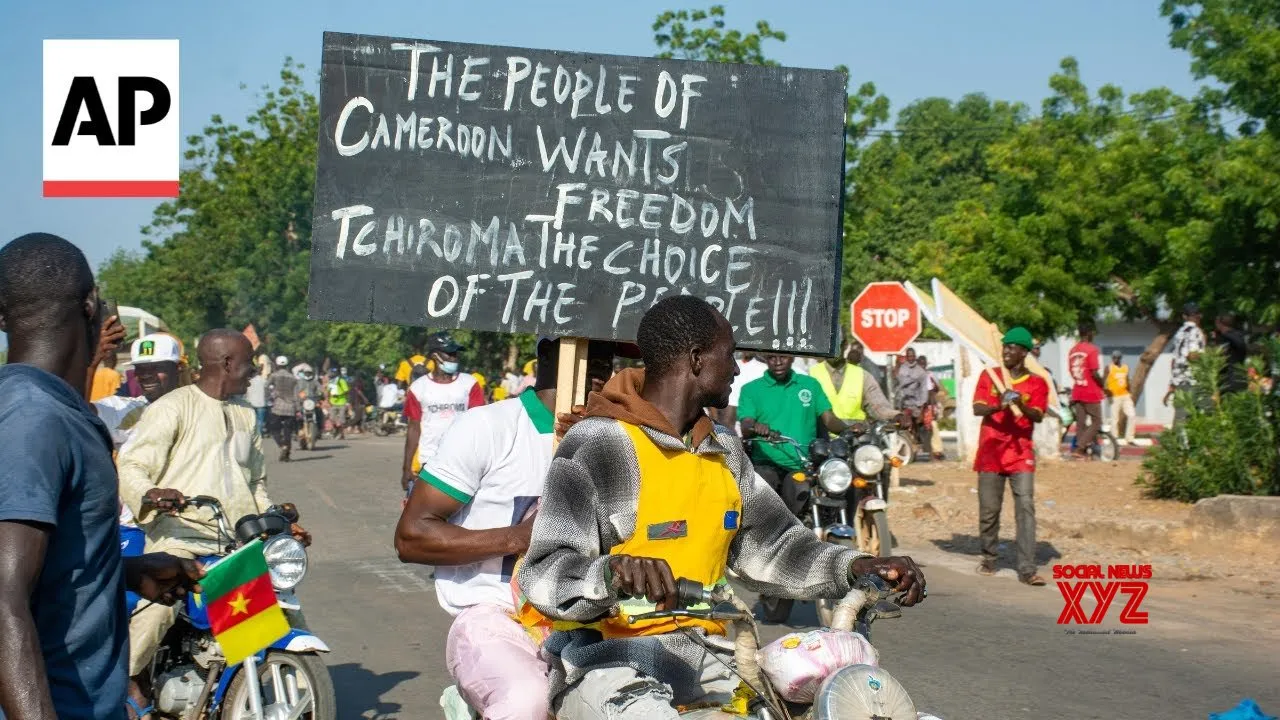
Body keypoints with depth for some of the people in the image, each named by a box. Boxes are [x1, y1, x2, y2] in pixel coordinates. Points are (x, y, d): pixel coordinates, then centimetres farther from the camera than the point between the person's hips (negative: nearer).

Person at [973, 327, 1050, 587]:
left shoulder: (1037, 384, 4)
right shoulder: (989, 376, 8)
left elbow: (1038, 416, -9)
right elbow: (977, 409, -4)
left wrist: (1021, 405, -30)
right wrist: (997, 407, -24)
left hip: (1021, 455, -1)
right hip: (990, 454, 1)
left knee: (1026, 508, -11)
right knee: (989, 510, 5)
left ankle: (1027, 569, -15)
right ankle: (989, 558, 25)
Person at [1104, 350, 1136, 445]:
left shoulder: (1125, 367, 12)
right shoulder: (1109, 368, -4)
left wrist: (1130, 393, 11)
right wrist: (1108, 393, -18)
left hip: (1125, 396, 5)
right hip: (1114, 397, -5)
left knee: (1132, 415, -1)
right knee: (1115, 419, -3)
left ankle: (1129, 439, 7)